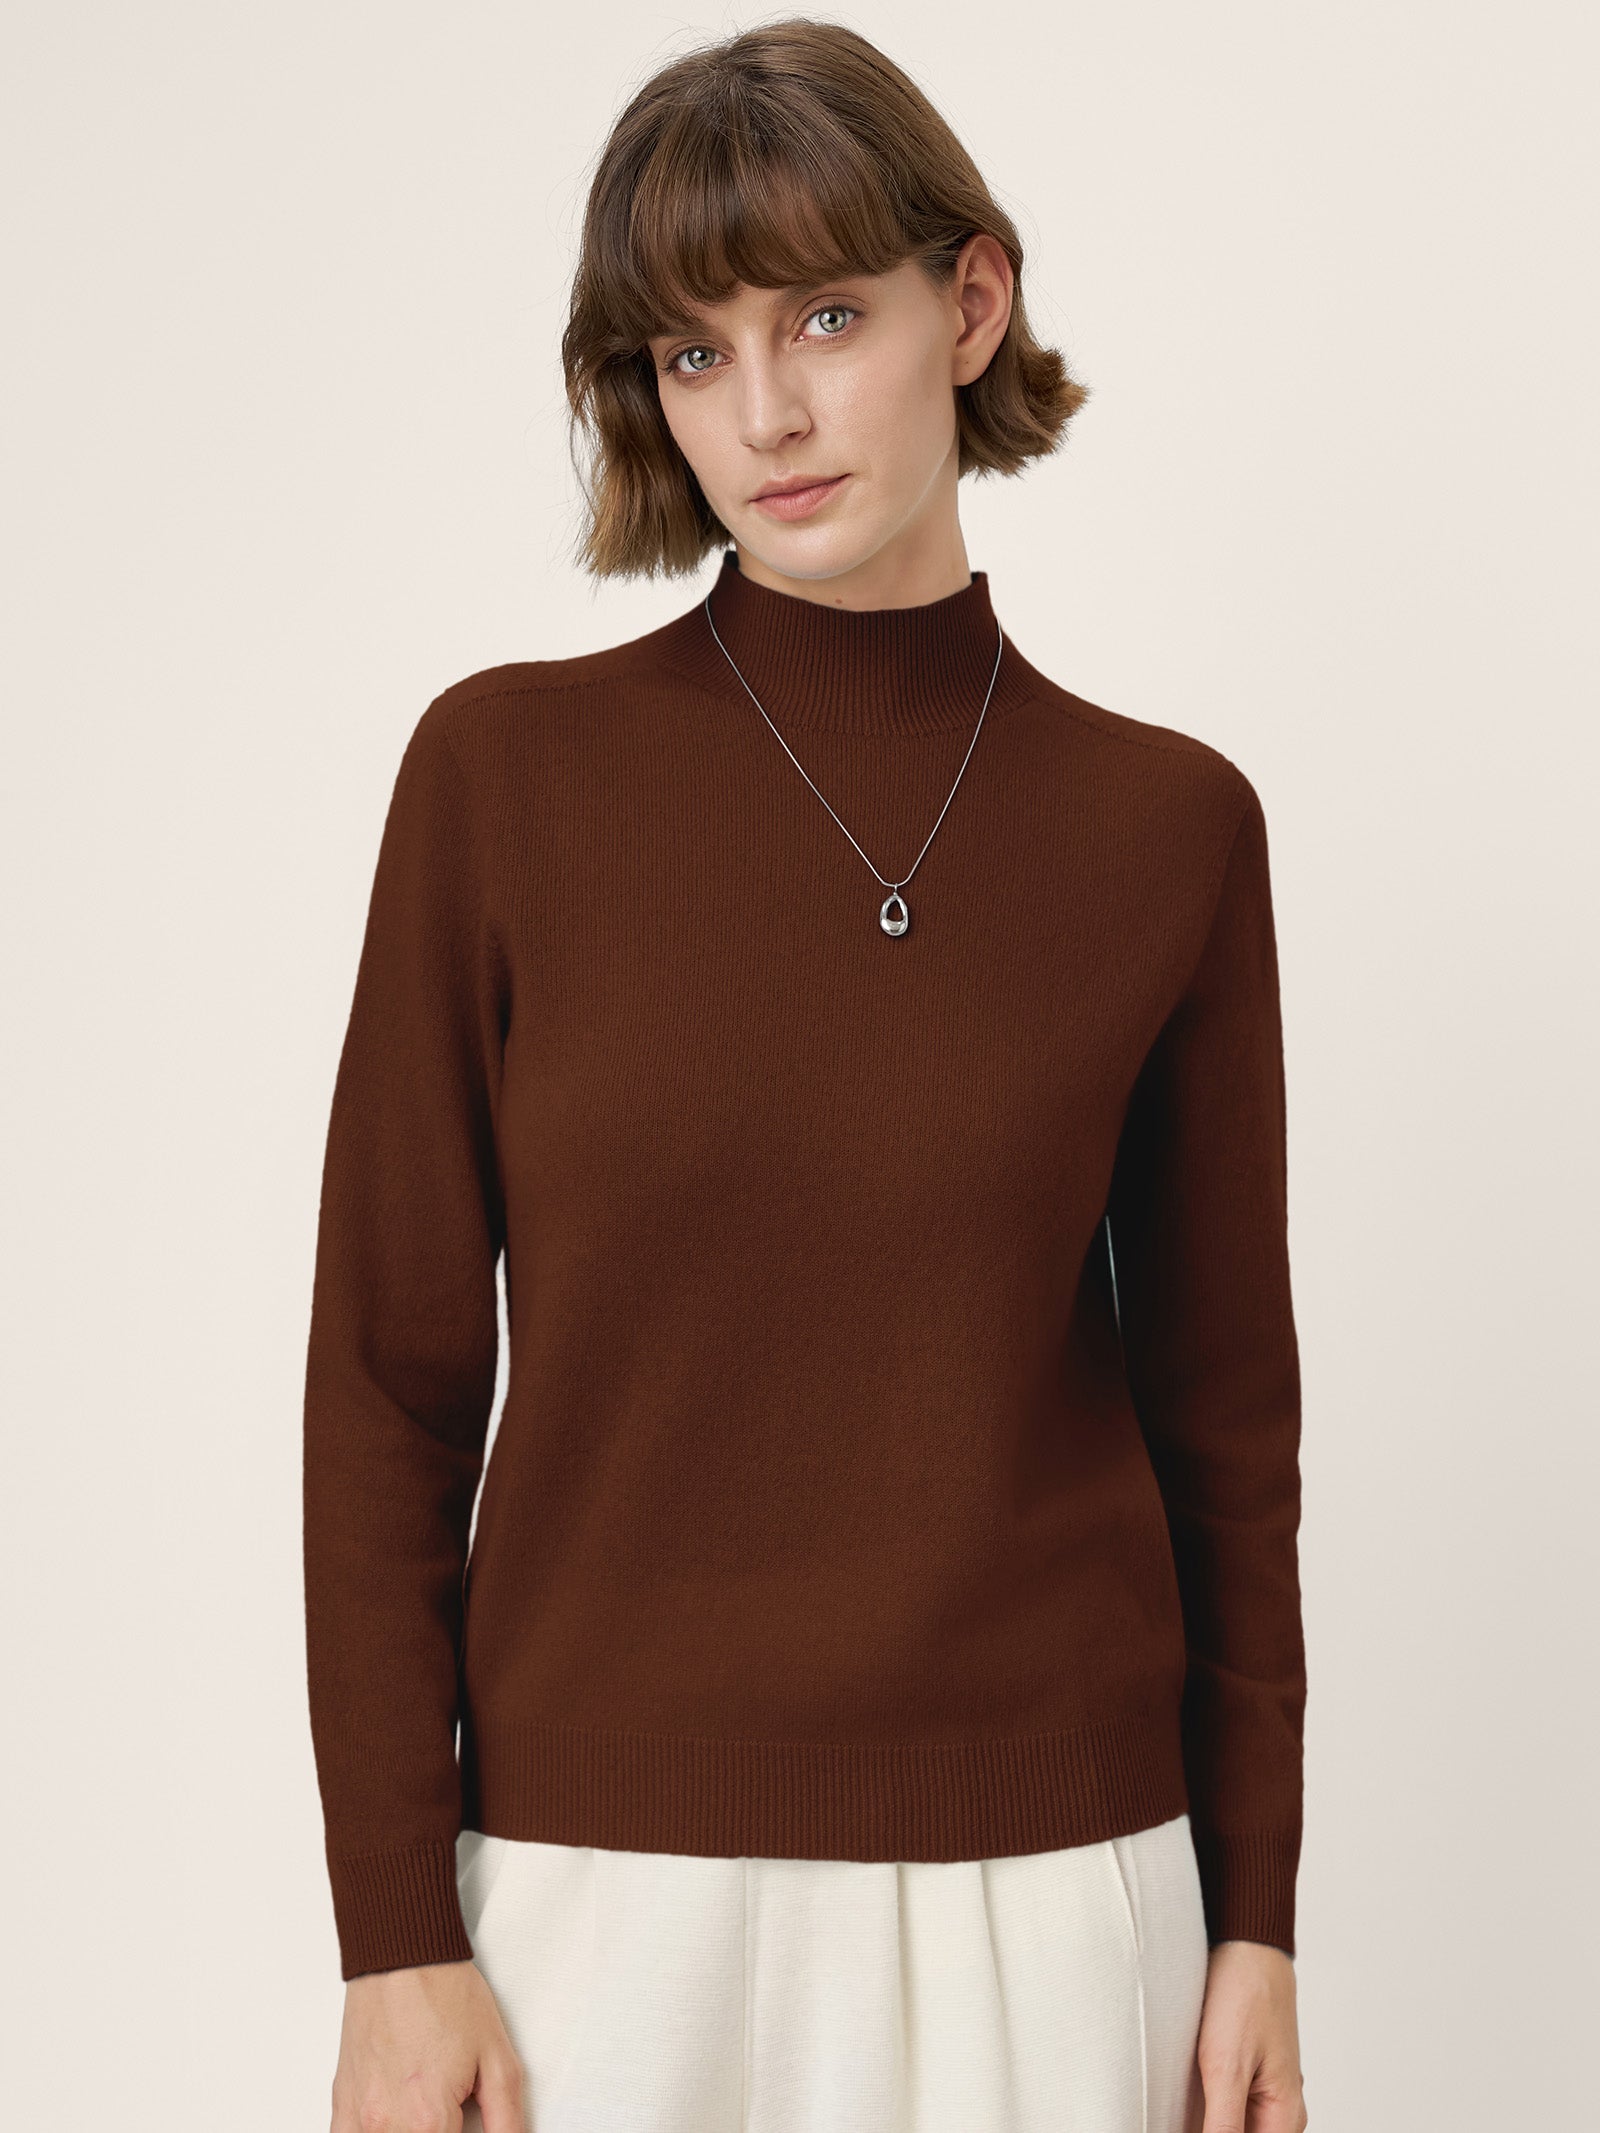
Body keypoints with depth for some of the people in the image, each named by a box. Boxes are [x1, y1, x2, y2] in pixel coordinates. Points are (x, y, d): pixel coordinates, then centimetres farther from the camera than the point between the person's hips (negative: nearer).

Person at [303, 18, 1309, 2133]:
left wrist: (1256, 1918, 4)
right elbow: (392, 1373, -3)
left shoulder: (1170, 826, -1)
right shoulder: (503, 770, -5)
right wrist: (393, 1931, -6)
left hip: (1044, 1884, 1)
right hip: (607, 1872, -1)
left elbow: (1224, 1403, 5)